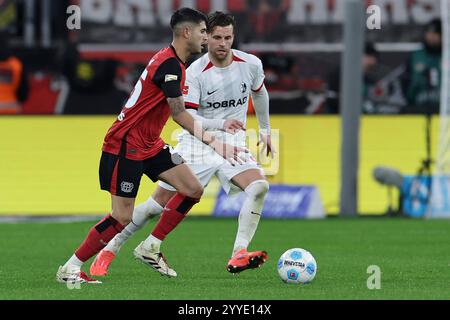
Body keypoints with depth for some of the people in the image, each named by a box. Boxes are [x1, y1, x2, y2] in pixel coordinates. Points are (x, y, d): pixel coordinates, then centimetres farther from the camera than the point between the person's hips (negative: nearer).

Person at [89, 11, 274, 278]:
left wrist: (265, 130, 26)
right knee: (159, 202, -3)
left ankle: (239, 255, -31)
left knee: (260, 186, -26)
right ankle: (111, 249, 16)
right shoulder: (194, 73, -14)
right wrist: (220, 123, -39)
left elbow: (259, 93, 20)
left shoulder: (251, 64, -3)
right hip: (196, 143, -2)